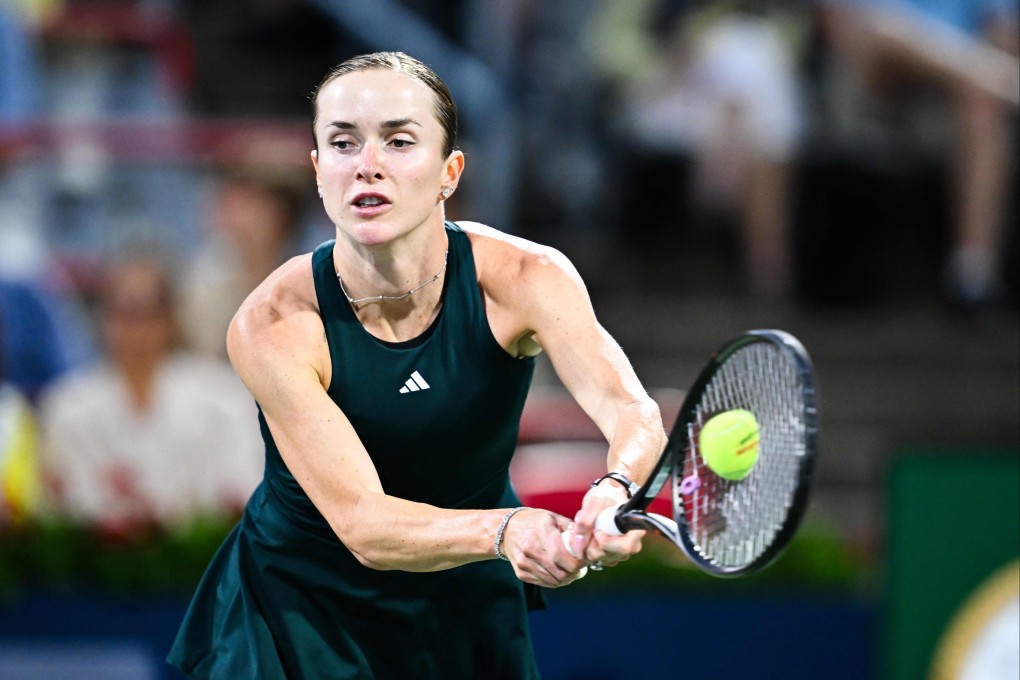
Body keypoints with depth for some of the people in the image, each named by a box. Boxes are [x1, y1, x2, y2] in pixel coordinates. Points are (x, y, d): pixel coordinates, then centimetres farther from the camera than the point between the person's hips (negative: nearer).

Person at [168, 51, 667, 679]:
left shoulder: (524, 278, -21)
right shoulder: (274, 327, -27)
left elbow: (630, 409, -37)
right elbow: (361, 522, -34)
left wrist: (615, 491, -62)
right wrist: (506, 531, -53)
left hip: (466, 605, 2)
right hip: (299, 614, -2)